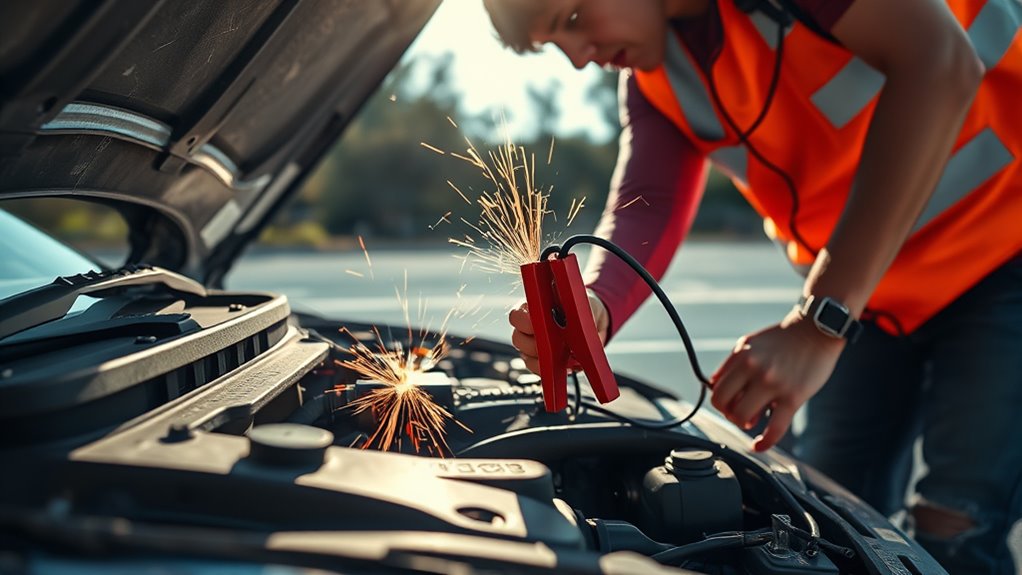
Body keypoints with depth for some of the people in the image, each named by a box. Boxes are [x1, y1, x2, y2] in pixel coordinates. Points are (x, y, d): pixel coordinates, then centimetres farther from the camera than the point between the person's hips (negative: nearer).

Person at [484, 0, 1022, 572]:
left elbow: (937, 66, -34)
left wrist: (819, 322, -37)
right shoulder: (651, 79, -2)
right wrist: (591, 309, -37)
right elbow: (645, 207, -12)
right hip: (874, 297, 7)